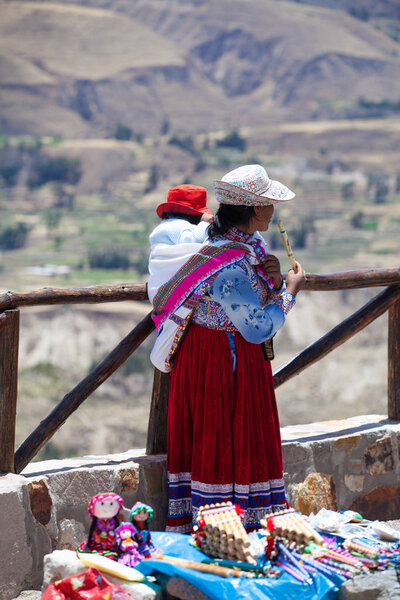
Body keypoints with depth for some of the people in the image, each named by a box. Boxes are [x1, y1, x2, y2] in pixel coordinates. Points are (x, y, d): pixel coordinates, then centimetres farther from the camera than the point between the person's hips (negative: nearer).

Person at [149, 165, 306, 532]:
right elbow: (259, 328, -23)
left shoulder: (247, 244, 5)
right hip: (221, 365, -10)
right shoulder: (229, 264, -26)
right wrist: (289, 291, -10)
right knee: (223, 446, -3)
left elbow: (250, 301, 15)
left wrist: (272, 281, -6)